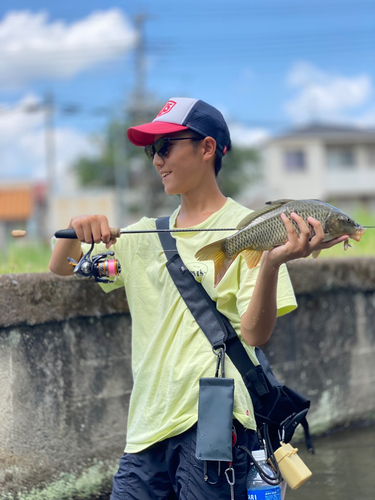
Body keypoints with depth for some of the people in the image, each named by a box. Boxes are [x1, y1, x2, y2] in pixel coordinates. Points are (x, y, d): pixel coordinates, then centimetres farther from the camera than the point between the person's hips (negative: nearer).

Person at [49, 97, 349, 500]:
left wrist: (272, 262, -29)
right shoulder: (147, 235, 16)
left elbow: (255, 334, -12)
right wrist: (77, 229, -1)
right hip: (147, 423, 6)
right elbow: (61, 268, 20)